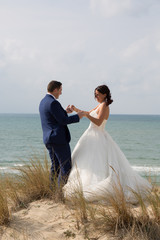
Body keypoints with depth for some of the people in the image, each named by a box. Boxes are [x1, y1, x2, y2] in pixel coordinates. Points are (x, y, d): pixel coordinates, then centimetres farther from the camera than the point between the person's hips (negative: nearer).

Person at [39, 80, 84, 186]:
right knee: (66, 166, -5)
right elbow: (63, 121, -18)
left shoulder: (43, 102, 15)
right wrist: (77, 117, -7)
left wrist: (65, 111, 24)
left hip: (49, 139, 10)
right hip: (59, 138, -10)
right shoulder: (53, 103, -16)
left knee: (55, 167, 14)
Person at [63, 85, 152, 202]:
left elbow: (98, 122, -25)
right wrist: (77, 110, 14)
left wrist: (87, 115, -34)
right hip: (93, 136, 10)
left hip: (97, 138, -10)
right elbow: (89, 113, 26)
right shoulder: (100, 105, 15)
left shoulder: (104, 106, -14)